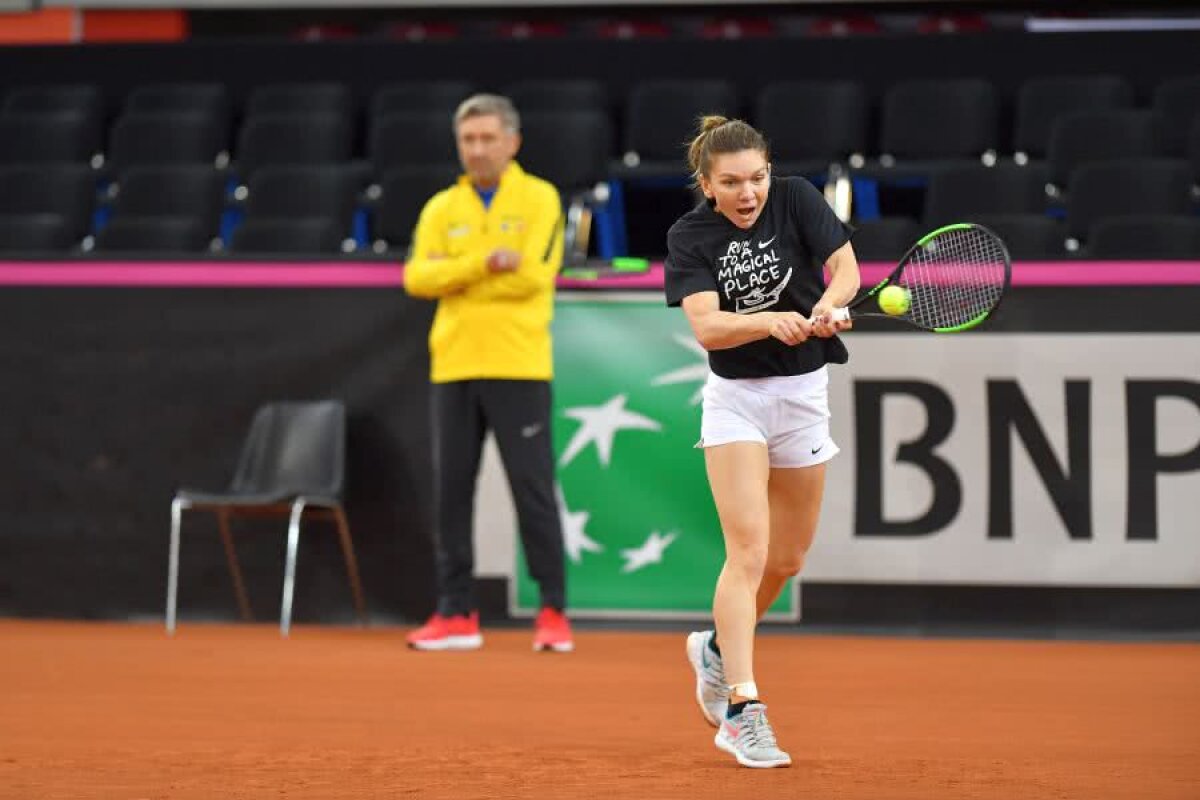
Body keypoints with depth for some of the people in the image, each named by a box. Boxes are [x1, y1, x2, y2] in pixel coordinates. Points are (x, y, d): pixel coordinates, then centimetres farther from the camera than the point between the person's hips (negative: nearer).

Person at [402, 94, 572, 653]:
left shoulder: (539, 199, 1)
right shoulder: (441, 209, 12)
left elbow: (534, 275, -12)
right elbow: (418, 276, -3)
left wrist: (457, 280, -7)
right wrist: (483, 262, -17)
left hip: (518, 368, -4)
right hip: (454, 367, 4)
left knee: (533, 488, -5)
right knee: (452, 490, 3)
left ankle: (553, 612, 0)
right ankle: (456, 615, 9)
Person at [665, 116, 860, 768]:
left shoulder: (796, 200, -7)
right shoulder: (690, 237, -12)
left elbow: (845, 265, -13)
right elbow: (705, 327, -23)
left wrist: (828, 305, -35)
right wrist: (773, 322, -40)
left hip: (804, 394, 3)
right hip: (735, 397, -3)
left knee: (788, 558, 14)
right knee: (748, 551, -16)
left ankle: (717, 649, 39)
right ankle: (742, 712, -19)